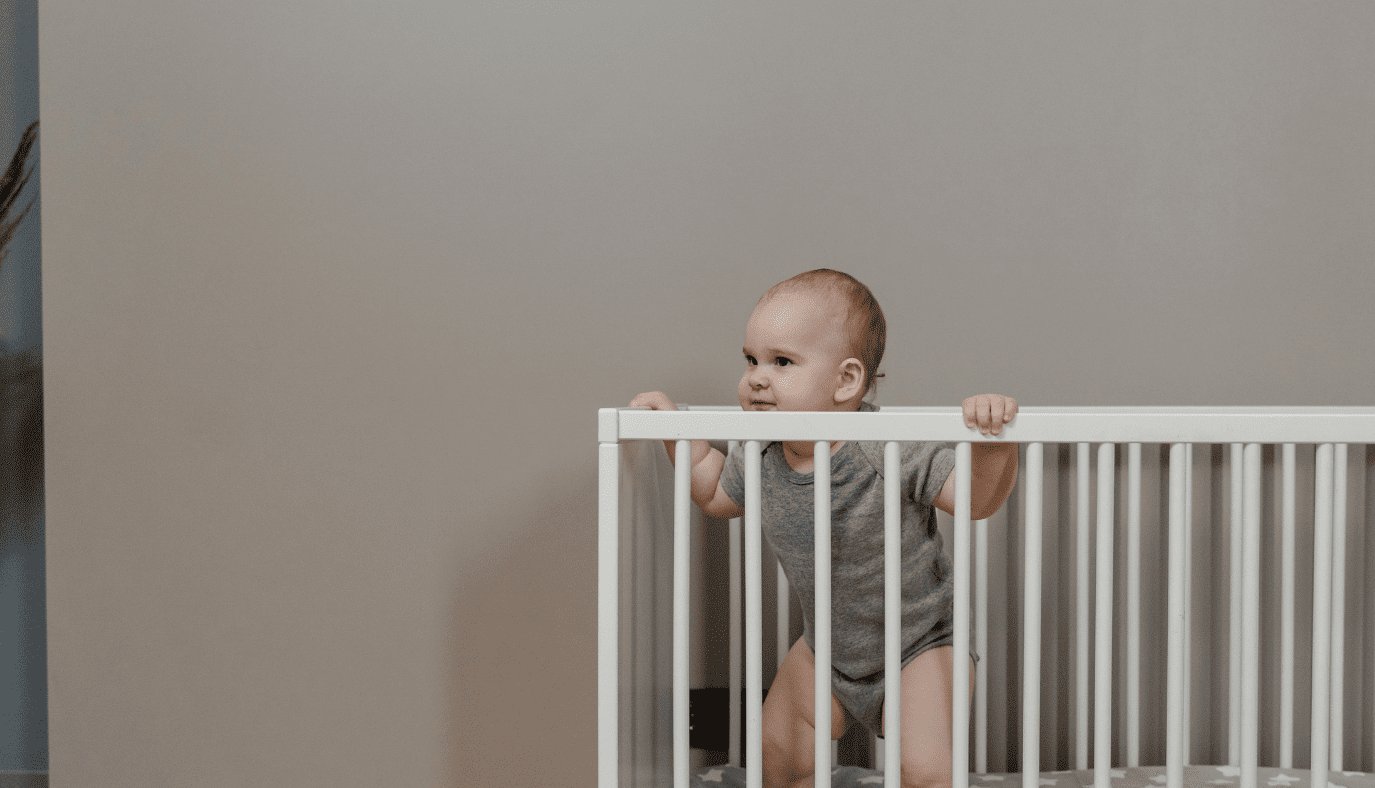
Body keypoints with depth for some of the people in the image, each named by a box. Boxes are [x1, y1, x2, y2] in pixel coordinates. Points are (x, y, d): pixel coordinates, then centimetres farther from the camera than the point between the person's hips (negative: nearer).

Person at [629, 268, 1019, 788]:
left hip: (918, 642, -5)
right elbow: (717, 494, 11)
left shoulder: (890, 451, -29)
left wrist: (994, 443, -44)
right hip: (828, 646, 6)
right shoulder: (760, 461, -11)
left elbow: (977, 501, -25)